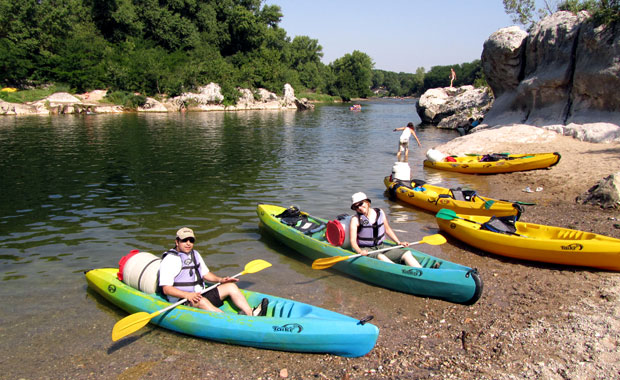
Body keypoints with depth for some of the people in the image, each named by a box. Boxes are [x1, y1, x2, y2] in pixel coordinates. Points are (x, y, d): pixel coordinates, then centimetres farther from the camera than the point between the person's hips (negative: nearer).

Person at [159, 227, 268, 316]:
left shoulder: (195, 254, 14)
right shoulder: (170, 259, -11)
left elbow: (205, 274, 22)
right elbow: (166, 289, -17)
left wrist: (220, 279, 4)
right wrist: (187, 295, -30)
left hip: (201, 294, 8)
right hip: (182, 301, -8)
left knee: (231, 286, -4)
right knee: (202, 301, -38)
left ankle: (251, 314, -22)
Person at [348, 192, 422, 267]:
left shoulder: (380, 212, 7)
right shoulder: (355, 219, -6)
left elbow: (387, 229, 20)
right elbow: (353, 240, -12)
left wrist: (399, 242, 14)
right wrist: (360, 251, -30)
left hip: (381, 247, 5)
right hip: (366, 250, -5)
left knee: (407, 253, -14)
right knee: (380, 257, -37)